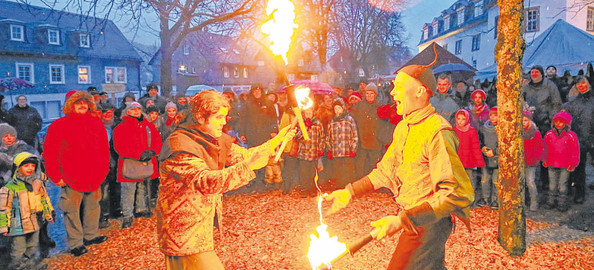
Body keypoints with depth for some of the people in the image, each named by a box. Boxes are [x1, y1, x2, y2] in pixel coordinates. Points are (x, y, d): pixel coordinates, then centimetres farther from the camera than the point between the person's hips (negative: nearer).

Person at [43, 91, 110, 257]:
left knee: (93, 207, 16)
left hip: (95, 179, 5)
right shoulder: (58, 126, -4)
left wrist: (103, 170, 9)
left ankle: (91, 235, 33)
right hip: (72, 180, -4)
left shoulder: (97, 124, 9)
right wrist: (56, 176, -7)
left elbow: (104, 149, 15)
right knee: (72, 211, 2)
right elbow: (49, 154, -4)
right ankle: (75, 243, 14)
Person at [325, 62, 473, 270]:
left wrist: (402, 220, -33)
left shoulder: (437, 132, -24)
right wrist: (350, 192, 5)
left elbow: (458, 193, -29)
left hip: (429, 222, -9)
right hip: (412, 219, 9)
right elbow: (386, 171, 15)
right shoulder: (403, 127, 7)